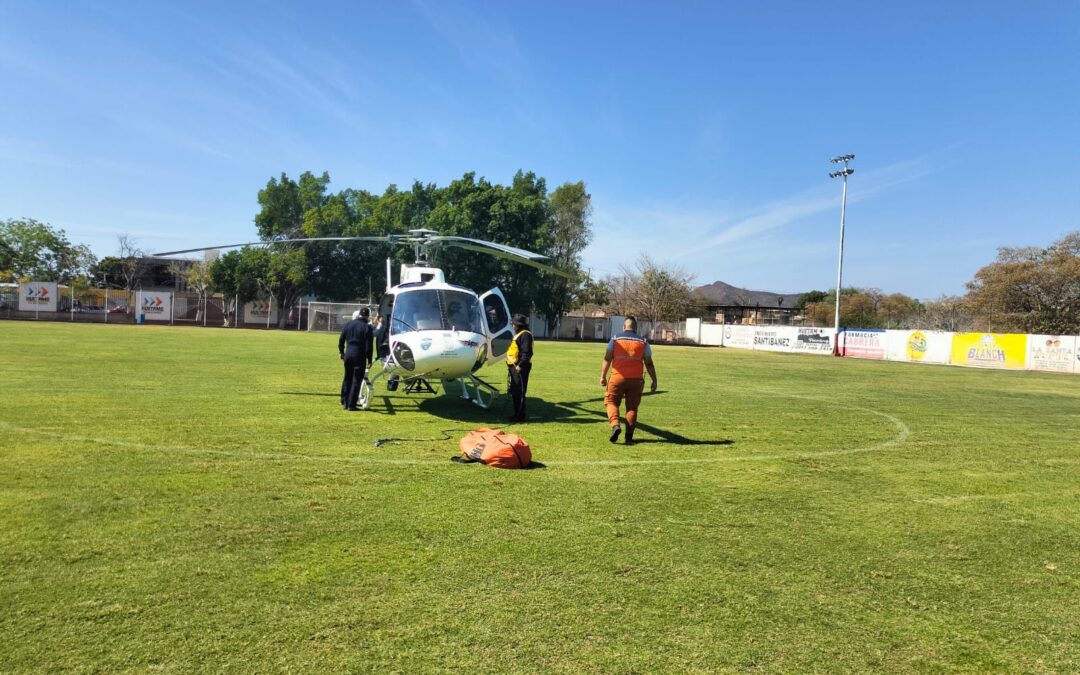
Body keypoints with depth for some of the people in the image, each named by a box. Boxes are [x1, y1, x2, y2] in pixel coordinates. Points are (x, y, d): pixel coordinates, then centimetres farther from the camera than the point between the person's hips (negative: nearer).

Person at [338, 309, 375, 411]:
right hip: (360, 356, -5)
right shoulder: (367, 328, -9)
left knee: (347, 378, 18)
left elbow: (341, 340, 11)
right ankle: (351, 405, 0)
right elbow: (368, 346, -12)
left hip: (348, 355, 5)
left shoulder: (348, 325, 6)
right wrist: (369, 359, -6)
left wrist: (341, 352, 23)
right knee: (356, 380, 1)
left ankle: (344, 402, 24)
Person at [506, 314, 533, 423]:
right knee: (514, 392, 15)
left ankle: (520, 416, -2)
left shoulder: (525, 335, -13)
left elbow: (527, 352, -23)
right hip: (514, 367, 11)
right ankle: (517, 414, 23)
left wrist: (520, 365, -27)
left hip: (520, 368, -11)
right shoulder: (518, 334, 20)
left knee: (520, 392, -7)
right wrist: (510, 366, 21)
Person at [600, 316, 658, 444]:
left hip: (618, 377, -1)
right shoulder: (643, 341, 7)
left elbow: (607, 358, -2)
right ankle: (629, 436, 7)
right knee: (632, 407, 9)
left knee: (611, 401, 9)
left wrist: (603, 376, 0)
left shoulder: (615, 338, 5)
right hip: (636, 379, 1)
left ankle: (615, 425, -15)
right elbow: (649, 363, 6)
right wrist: (654, 381, 11)